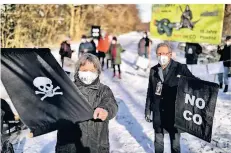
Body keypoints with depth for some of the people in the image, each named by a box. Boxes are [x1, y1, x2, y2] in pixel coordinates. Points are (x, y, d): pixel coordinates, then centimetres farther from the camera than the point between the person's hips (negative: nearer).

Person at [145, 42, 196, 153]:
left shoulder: (180, 68, -9)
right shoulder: (153, 70, 3)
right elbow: (150, 92, 9)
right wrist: (147, 110, 11)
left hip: (174, 113, -3)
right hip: (158, 113, 3)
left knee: (175, 142, 11)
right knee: (158, 141, 18)